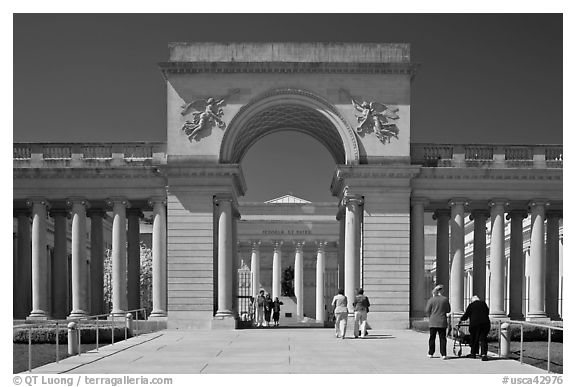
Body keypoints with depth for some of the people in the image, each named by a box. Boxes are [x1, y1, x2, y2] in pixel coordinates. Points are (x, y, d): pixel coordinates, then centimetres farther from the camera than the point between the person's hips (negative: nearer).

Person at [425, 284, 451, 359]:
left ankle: (430, 353, 16)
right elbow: (448, 310, 8)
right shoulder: (445, 299, 0)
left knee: (432, 338, 10)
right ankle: (443, 354, -3)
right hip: (442, 322, 0)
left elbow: (427, 311, -3)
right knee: (442, 338, 2)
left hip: (433, 322, 0)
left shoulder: (431, 300, -4)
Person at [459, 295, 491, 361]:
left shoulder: (471, 305, 3)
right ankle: (484, 354, -11)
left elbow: (465, 316, 6)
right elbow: (487, 313, 22)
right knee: (483, 339, 3)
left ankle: (473, 353, 23)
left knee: (474, 339, 13)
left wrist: (461, 319, 25)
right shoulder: (484, 304, 12)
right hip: (485, 323, 2)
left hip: (475, 324, -2)